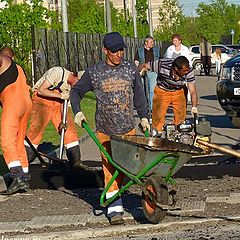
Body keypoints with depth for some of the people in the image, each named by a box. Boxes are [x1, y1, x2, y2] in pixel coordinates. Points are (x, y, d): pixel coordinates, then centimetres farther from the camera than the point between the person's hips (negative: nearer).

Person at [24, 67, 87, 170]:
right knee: (36, 128, -16)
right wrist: (60, 95, -30)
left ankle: (75, 161, -1)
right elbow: (41, 90, -25)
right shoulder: (57, 72, -25)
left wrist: (64, 120, -17)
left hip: (57, 101, 6)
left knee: (69, 128, -4)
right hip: (41, 98, -6)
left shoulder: (73, 87, -4)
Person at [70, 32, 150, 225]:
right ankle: (114, 209, 1)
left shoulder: (131, 69, 3)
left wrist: (144, 117, 14)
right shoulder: (94, 72, -3)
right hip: (105, 130, -2)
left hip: (128, 129, 2)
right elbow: (76, 92, 8)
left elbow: (138, 94, 14)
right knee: (110, 169, -2)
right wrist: (77, 112, -6)